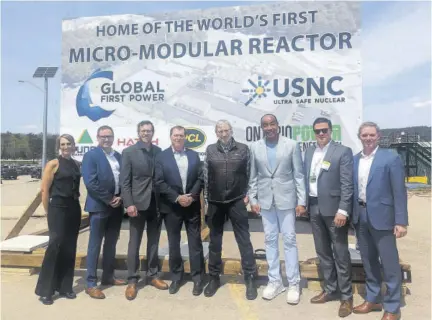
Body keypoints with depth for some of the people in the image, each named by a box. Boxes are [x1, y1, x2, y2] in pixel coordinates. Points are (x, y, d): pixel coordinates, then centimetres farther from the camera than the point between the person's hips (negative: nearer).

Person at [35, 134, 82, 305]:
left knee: (69, 248, 9)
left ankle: (65, 286, 20)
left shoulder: (76, 164, 9)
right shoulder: (53, 164, -6)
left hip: (74, 209, 5)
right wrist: (48, 211, -3)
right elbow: (44, 190, -7)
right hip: (58, 209, -5)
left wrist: (75, 201, 9)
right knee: (55, 245, -7)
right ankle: (45, 290, 7)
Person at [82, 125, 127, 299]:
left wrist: (119, 198, -5)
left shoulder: (118, 156, 12)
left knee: (111, 244, 15)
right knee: (95, 245, 2)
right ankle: (91, 284, 12)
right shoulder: (91, 155, -6)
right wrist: (109, 199, -15)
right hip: (99, 206, -6)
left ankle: (108, 277, 28)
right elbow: (90, 183, -16)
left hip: (116, 206, 6)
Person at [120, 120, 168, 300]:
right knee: (134, 243, 4)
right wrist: (129, 204, -14)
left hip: (156, 203, 3)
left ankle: (153, 275, 26)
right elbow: (124, 181, -6)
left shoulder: (159, 152, 7)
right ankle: (132, 281, 16)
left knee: (154, 242, 13)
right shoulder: (129, 152, -1)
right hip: (138, 203, -3)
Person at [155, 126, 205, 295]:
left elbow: (200, 178, 3)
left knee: (195, 243, 6)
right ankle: (176, 277, 25)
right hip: (172, 206, -1)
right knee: (174, 244, 10)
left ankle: (198, 278, 17)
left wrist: (192, 196, -11)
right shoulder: (162, 156, 0)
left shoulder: (194, 155, 7)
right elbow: (159, 182, -7)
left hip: (192, 205, 1)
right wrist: (177, 198, -14)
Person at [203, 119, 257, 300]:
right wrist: (206, 199, 4)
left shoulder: (243, 149, 1)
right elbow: (205, 176, 6)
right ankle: (214, 278, 26)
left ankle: (250, 279, 15)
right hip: (215, 203, 2)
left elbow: (249, 174, 5)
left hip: (237, 202, -1)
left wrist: (247, 195, -1)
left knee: (244, 240, 2)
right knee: (214, 241, 11)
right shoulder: (210, 150, 4)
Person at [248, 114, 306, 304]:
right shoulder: (255, 147, 4)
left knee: (289, 240, 3)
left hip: (286, 199, -2)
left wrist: (301, 201, -6)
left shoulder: (292, 145, -2)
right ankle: (274, 281, 23)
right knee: (270, 240, 10)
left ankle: (293, 284, 17)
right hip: (265, 200, 3)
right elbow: (253, 176, 7)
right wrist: (253, 199, 3)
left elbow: (299, 175, -2)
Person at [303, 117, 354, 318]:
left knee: (340, 254, 4)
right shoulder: (309, 152, 11)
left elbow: (347, 184, -12)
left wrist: (343, 210, -18)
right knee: (323, 252, 15)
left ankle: (346, 296, 19)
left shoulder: (343, 152, -7)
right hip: (314, 208, 6)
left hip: (333, 209, -6)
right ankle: (330, 290, 31)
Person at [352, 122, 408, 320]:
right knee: (368, 261, 16)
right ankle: (373, 299, 32)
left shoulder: (391, 159, -8)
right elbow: (353, 189, 9)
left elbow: (399, 192, -10)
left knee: (389, 263, 4)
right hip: (360, 217, 5)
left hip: (381, 217, -5)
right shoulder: (354, 160, 7)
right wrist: (353, 214, 6)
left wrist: (401, 221, -13)